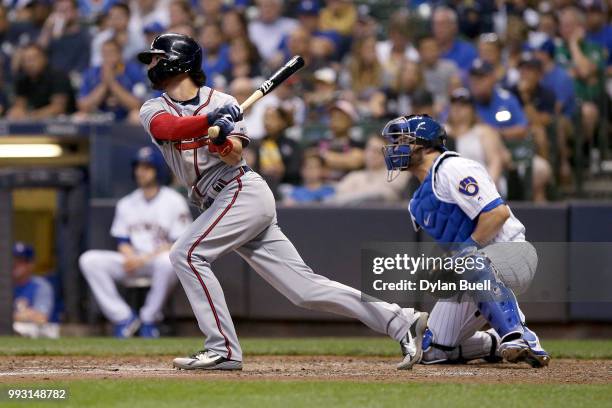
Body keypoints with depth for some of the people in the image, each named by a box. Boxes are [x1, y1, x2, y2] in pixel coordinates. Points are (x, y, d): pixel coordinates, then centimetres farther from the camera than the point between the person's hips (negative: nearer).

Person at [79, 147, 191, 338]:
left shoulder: (174, 201, -3)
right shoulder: (126, 203, 14)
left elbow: (179, 244, -9)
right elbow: (122, 241, 13)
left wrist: (145, 259, -18)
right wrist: (130, 256, -11)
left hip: (158, 258, -5)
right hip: (133, 261, 5)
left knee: (167, 261, -42)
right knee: (89, 260, -18)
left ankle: (149, 318, -20)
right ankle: (124, 317, -17)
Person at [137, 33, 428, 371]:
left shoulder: (221, 102, 0)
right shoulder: (153, 110, 10)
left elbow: (235, 154, -11)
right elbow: (170, 128, -14)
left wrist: (223, 140, -32)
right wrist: (210, 120, -30)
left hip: (243, 191, -5)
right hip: (222, 204, 5)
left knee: (186, 254, -19)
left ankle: (223, 349, -17)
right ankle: (400, 322, 2)